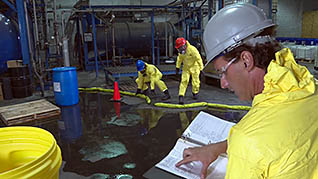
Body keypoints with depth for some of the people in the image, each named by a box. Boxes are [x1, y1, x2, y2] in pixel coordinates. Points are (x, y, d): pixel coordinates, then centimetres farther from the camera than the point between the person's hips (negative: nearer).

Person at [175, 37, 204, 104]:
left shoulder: (192, 49, -27)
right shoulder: (181, 51, -8)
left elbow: (198, 59, -21)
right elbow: (179, 58, 11)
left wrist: (201, 69, -18)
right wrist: (177, 67, 15)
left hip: (194, 67, -4)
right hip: (186, 67, 4)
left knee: (195, 81, 5)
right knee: (184, 81, -8)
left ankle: (195, 93, 31)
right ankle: (181, 96, -11)